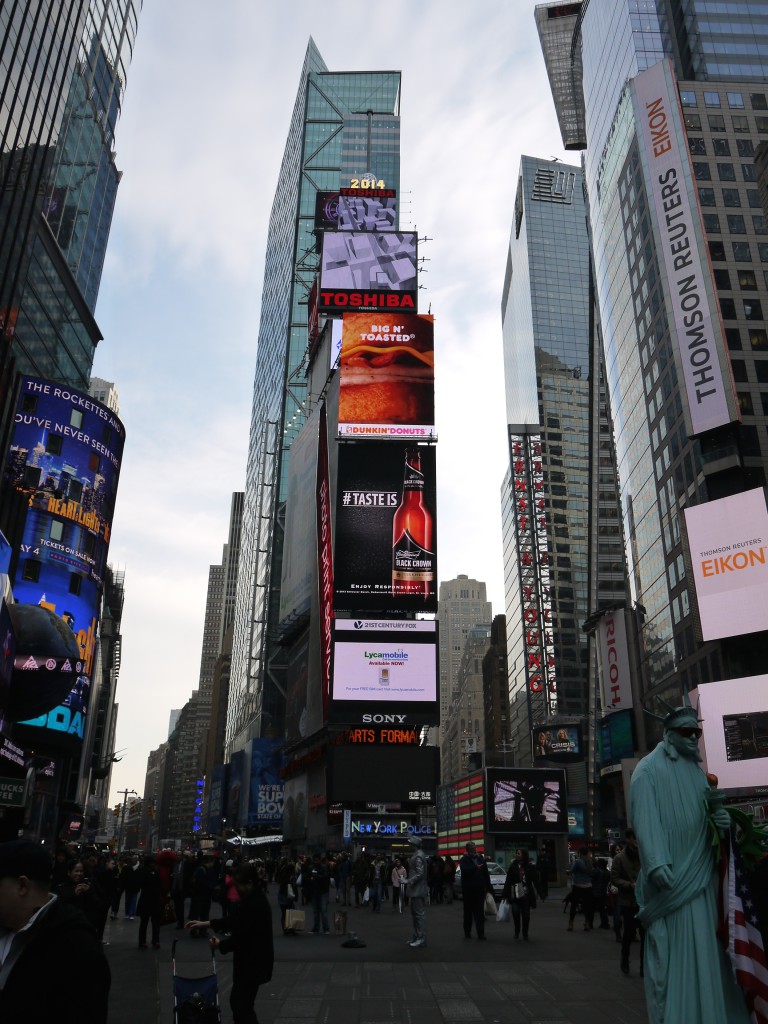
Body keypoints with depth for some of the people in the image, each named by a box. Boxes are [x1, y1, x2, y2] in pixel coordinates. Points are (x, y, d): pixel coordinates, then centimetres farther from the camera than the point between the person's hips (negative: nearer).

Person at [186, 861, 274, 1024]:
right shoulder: (252, 899, 6)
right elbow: (234, 921, 14)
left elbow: (241, 936, -25)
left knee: (242, 1004, -1)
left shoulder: (255, 905, -27)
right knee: (238, 1000, 20)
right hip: (251, 960, 10)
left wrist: (220, 945, -8)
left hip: (253, 963, -10)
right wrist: (206, 923, 8)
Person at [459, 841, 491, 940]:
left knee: (480, 912, -2)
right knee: (468, 912, 9)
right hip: (468, 890, -2)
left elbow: (486, 874, 9)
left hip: (480, 890, 2)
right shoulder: (464, 860, -2)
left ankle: (481, 933, -2)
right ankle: (467, 932, 20)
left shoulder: (481, 859, 8)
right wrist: (476, 867, -23)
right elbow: (465, 870, -22)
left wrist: (487, 887, 4)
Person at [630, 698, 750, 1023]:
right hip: (671, 874, -7)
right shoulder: (649, 769, -6)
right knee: (675, 950, -5)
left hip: (700, 872, 7)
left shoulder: (696, 771, 17)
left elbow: (705, 814, 22)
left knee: (705, 947, 8)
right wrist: (656, 862, -27)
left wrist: (721, 819, -2)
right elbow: (645, 817, -16)